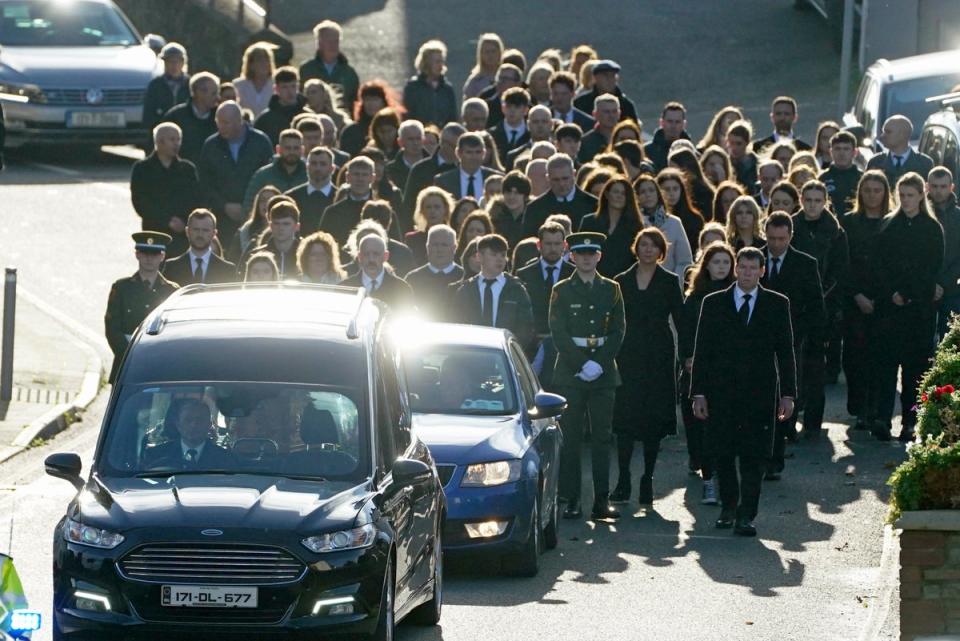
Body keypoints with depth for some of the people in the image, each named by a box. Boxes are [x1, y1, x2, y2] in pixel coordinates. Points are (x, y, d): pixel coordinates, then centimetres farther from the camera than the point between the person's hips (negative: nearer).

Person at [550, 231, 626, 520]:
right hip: (569, 373, -2)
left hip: (603, 373, 2)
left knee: (602, 437, 0)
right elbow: (559, 334, -2)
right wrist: (581, 365, -11)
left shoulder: (611, 289, 10)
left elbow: (618, 330, 6)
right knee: (570, 438, -3)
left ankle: (601, 500, 0)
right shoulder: (562, 291, 4)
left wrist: (600, 363, -7)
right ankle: (571, 501, -1)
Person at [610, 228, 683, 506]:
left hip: (658, 358, -1)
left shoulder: (669, 282, 5)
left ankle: (647, 481, 7)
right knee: (625, 419, -6)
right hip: (628, 357, 1)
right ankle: (623, 482, -2)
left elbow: (680, 319, 2)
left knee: (654, 419, 1)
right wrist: (610, 355, 0)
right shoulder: (622, 282, 8)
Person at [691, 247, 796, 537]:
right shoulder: (713, 303, 7)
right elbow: (702, 351, 6)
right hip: (722, 391, 1)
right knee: (723, 455, 4)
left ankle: (746, 516, 0)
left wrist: (787, 394, 0)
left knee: (753, 457, -4)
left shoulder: (777, 305, 6)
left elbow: (785, 352, 6)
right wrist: (699, 393, 0)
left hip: (760, 394, -1)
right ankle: (728, 507, 22)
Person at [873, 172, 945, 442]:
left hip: (921, 308, -1)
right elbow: (880, 265, 6)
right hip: (890, 306, 1)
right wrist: (892, 293, -8)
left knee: (915, 364, -1)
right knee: (887, 360, -8)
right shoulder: (888, 225, 9)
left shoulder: (933, 229, 5)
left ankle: (910, 422, 2)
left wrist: (907, 295, -8)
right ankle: (882, 417, -13)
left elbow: (933, 268, 0)